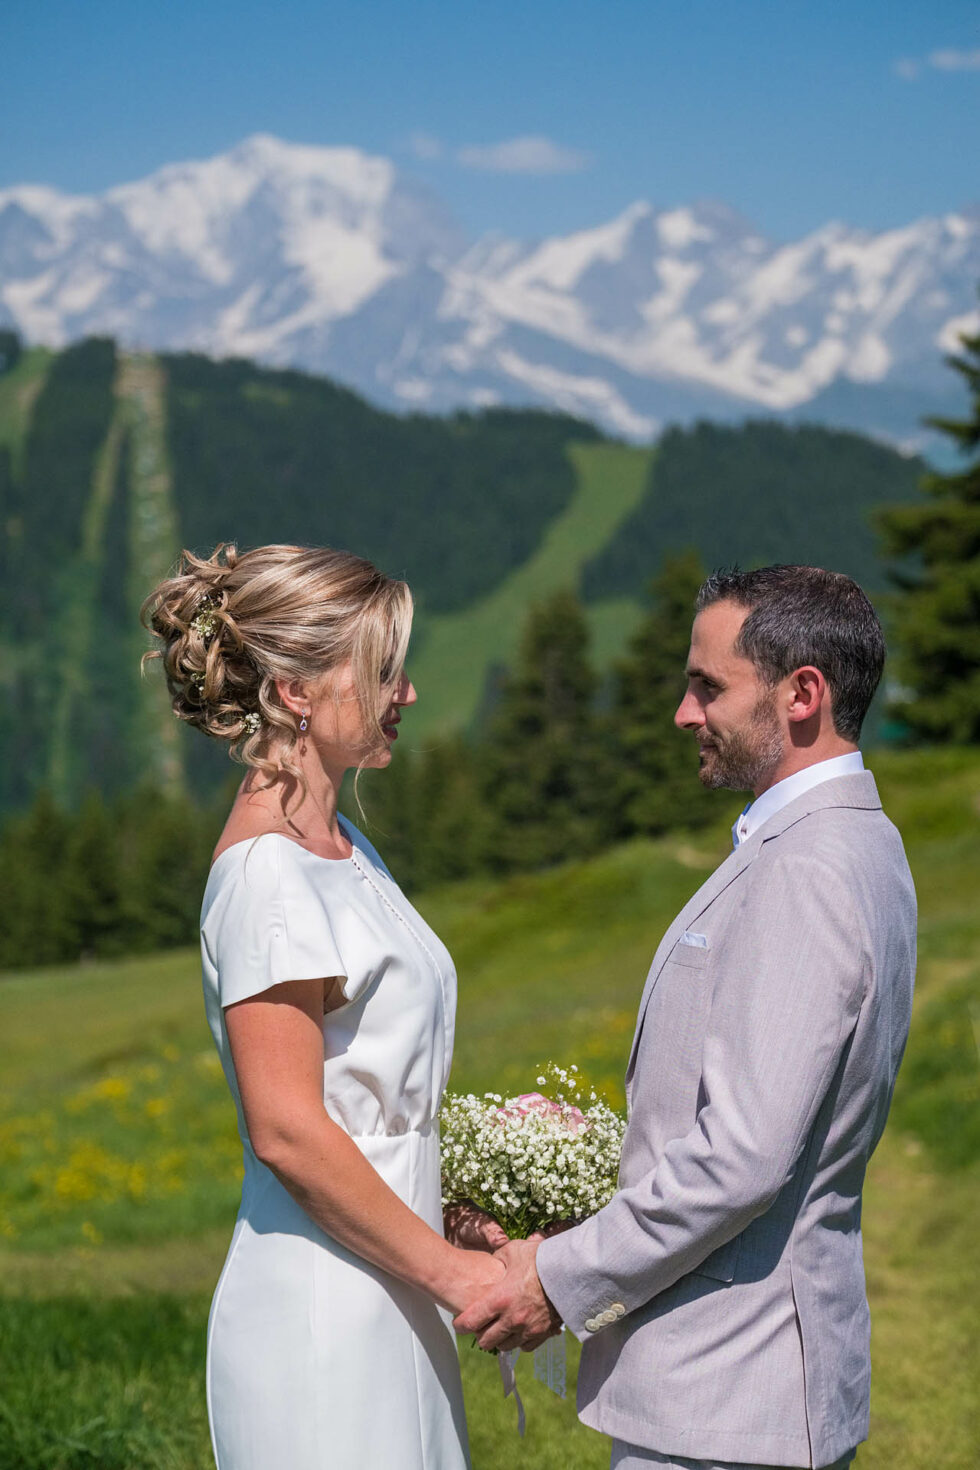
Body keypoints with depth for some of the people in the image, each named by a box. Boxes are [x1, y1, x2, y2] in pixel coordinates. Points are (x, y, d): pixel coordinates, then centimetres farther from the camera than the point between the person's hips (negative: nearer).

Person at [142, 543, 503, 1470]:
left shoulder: (341, 850, 12)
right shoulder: (268, 874, -17)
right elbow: (288, 1131, -21)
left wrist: (461, 1220, 9)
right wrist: (454, 1272, -15)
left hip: (382, 1294, 9)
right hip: (323, 1312, -9)